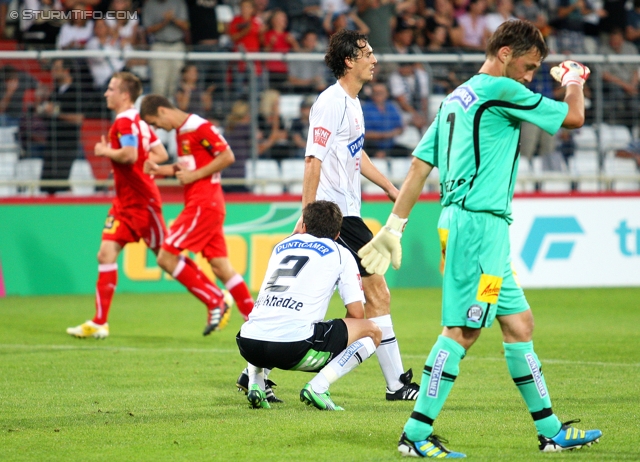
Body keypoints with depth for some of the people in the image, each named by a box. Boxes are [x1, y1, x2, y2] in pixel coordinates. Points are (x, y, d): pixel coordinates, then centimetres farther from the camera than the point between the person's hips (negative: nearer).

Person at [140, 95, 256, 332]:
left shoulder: (200, 127, -13)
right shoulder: (181, 131, 16)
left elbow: (227, 156, -16)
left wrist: (194, 175, -15)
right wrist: (160, 170, 7)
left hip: (204, 204, -9)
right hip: (197, 204, 9)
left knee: (166, 257, -9)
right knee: (220, 266, 6)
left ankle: (215, 301, -4)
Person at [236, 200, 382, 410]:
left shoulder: (281, 246, 27)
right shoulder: (340, 254, 14)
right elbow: (356, 313, 9)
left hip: (249, 345, 5)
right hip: (294, 346, -5)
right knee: (372, 331, 13)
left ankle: (255, 380, 14)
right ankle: (318, 387, -5)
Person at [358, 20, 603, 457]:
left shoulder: (458, 98, 18)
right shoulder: (501, 91, -9)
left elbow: (420, 165, 17)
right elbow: (574, 116, -3)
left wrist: (395, 226, 17)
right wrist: (574, 80, 18)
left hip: (460, 221, 10)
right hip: (479, 221, -10)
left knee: (518, 324, 11)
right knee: (462, 330, -8)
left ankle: (551, 431, 16)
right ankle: (416, 434, -8)